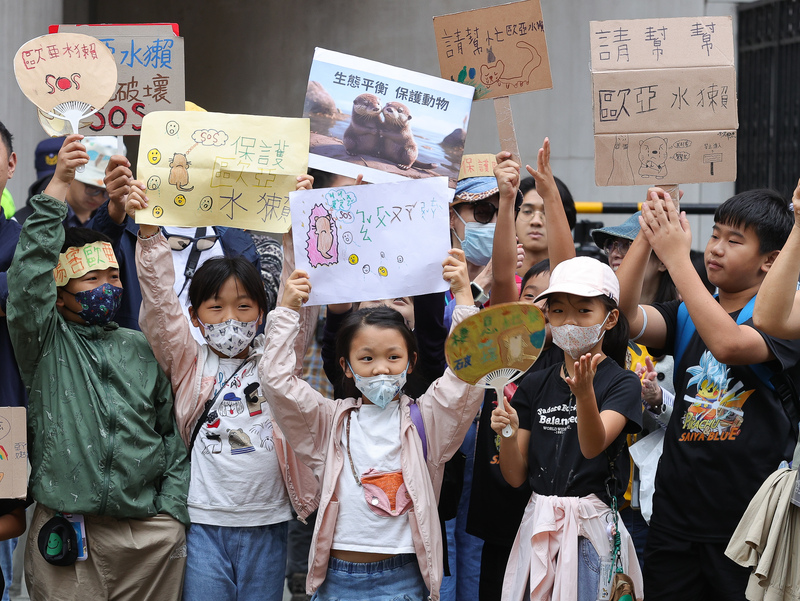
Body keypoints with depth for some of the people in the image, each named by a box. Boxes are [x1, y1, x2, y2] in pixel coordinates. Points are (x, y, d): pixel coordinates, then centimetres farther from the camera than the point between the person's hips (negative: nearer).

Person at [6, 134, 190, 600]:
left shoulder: (143, 349, 13)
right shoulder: (46, 342, 5)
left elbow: (175, 430, 12)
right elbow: (31, 274, -11)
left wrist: (172, 510, 1)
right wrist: (58, 187, -17)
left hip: (151, 534, 3)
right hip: (66, 530, -2)